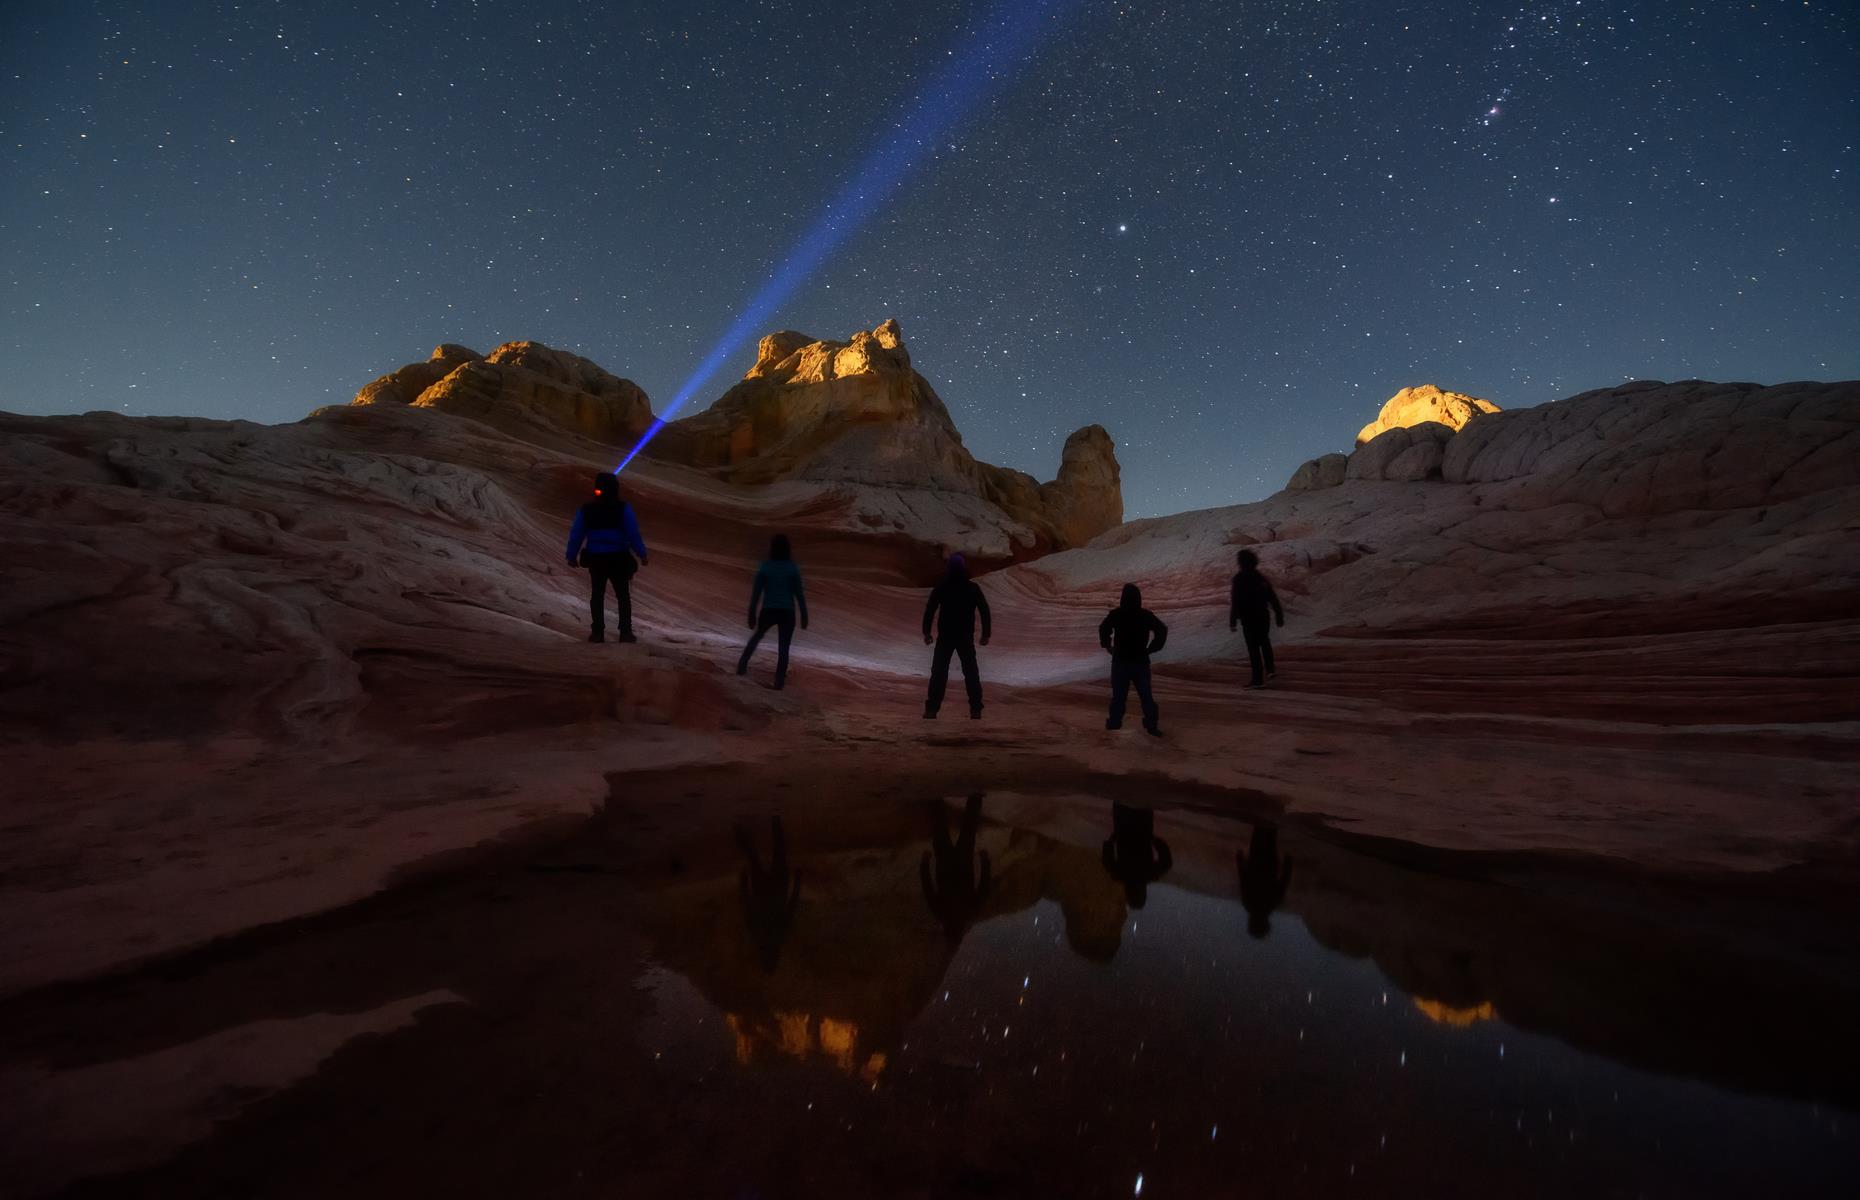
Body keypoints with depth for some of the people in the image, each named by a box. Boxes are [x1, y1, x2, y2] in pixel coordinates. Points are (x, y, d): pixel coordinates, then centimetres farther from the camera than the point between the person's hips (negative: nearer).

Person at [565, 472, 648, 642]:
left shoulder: (586, 510, -2)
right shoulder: (623, 508, -10)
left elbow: (576, 535, 1)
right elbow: (633, 534, -13)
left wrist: (572, 556, 11)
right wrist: (642, 554, -7)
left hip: (595, 559, 2)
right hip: (618, 558, -2)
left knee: (597, 594, 15)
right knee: (623, 595, 9)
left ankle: (598, 632, 13)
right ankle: (625, 632, 5)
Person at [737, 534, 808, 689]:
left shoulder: (764, 567, -5)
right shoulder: (793, 569, -7)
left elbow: (756, 593, -3)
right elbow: (799, 594, -6)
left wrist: (751, 615, 5)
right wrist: (804, 616, 3)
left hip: (768, 612, 2)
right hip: (787, 613, -1)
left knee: (757, 636, 28)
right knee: (783, 647, 8)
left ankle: (742, 666, 26)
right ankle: (779, 681, 7)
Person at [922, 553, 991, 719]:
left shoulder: (941, 588, -4)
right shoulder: (973, 588, -1)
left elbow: (929, 610, -5)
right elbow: (984, 611, 0)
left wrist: (926, 632, 2)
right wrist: (986, 634, 6)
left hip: (945, 637, -1)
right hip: (966, 637, 1)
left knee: (938, 672, 4)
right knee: (971, 672, 8)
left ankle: (932, 709, -2)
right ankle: (976, 709, 4)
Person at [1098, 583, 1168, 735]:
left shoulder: (1115, 614, -7)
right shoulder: (1146, 615, -2)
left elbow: (1103, 629, -16)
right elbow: (1162, 630, -5)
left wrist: (1108, 646, -3)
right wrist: (1152, 648, 0)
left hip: (1120, 661, -1)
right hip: (1141, 661, 1)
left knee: (1118, 694, 9)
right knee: (1145, 694, 9)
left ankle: (1114, 722, 15)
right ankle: (1151, 725, 9)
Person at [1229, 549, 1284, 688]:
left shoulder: (1239, 579, -14)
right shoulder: (1262, 578, 4)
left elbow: (1235, 602, -18)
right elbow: (1273, 598, 7)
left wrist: (1232, 621, -15)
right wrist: (1279, 615, 15)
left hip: (1249, 619, -6)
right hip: (1263, 616, 6)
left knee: (1253, 647, -2)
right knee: (1265, 642, 27)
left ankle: (1258, 679, -4)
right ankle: (1269, 669, 35)